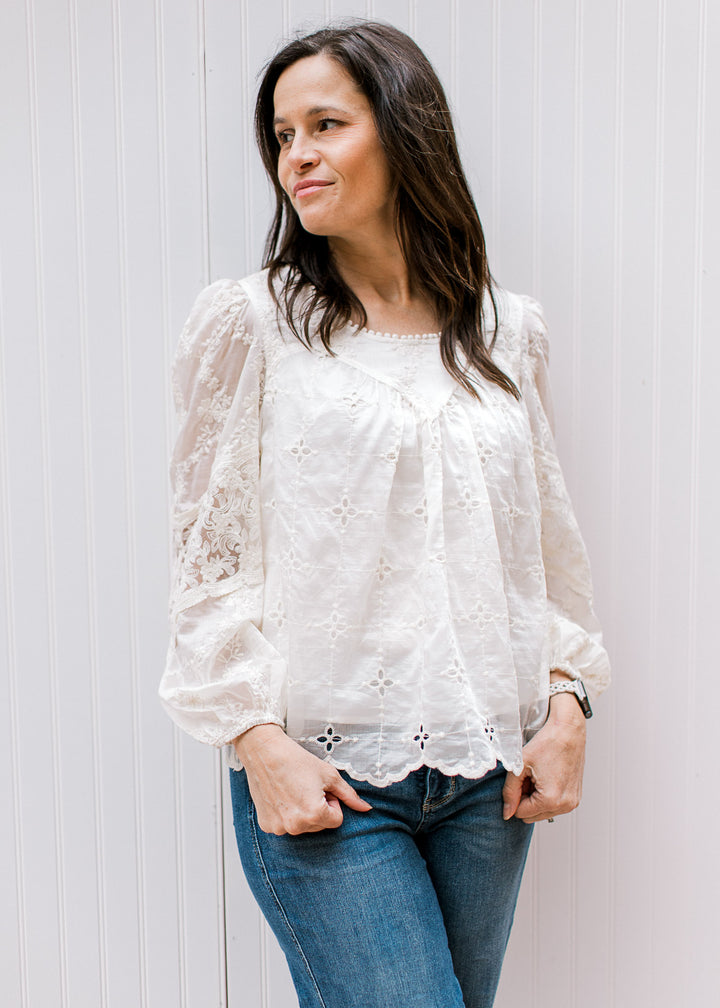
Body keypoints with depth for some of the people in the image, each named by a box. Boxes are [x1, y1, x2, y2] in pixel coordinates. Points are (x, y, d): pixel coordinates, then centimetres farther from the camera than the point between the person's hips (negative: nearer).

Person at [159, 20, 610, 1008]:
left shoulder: (510, 332, 8)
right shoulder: (249, 322, -1)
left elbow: (549, 535, 13)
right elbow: (213, 551, -2)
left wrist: (566, 701, 4)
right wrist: (259, 738, -9)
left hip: (486, 776, 4)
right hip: (321, 777, -3)